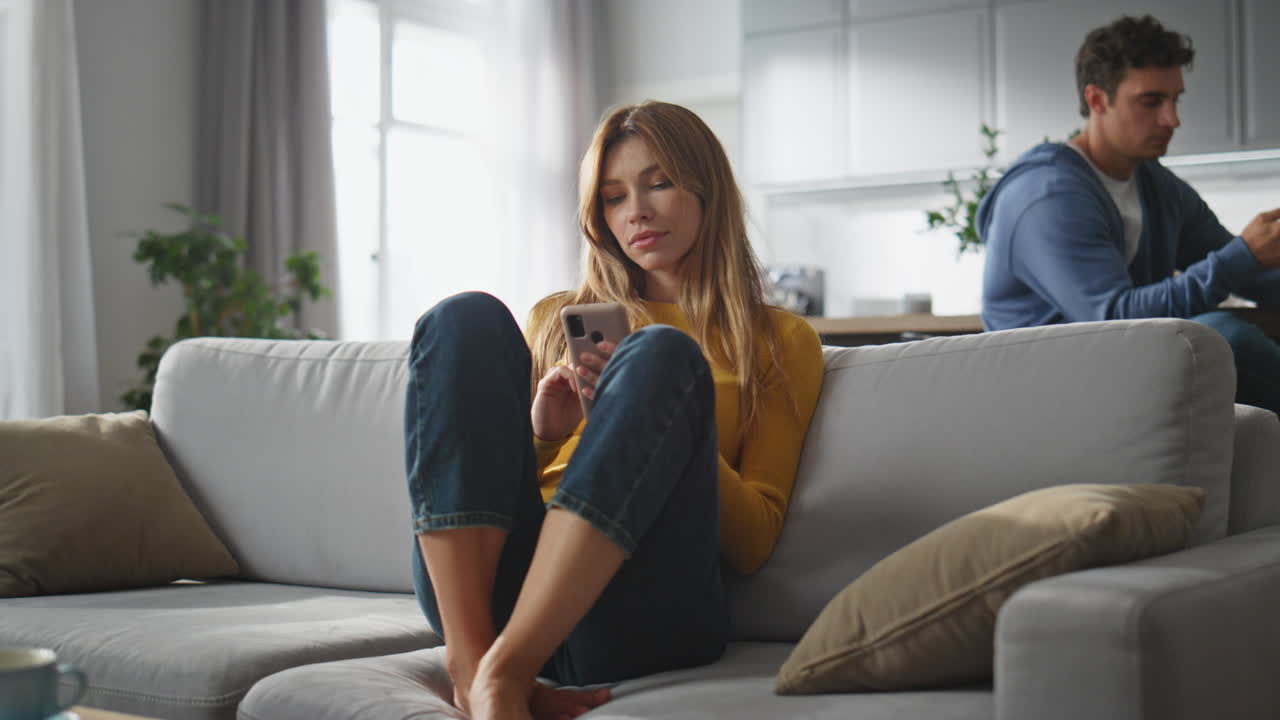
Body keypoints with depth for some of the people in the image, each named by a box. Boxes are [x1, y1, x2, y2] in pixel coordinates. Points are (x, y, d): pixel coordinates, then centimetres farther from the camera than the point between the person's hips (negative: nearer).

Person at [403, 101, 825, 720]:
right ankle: (472, 659, -32)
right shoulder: (555, 319, 27)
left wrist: (655, 415, -5)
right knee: (467, 319, -15)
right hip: (476, 591, 3)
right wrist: (536, 436, 0)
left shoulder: (781, 341, 18)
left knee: (662, 353, -24)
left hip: (642, 616, -2)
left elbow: (752, 544, 8)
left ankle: (504, 670, -38)